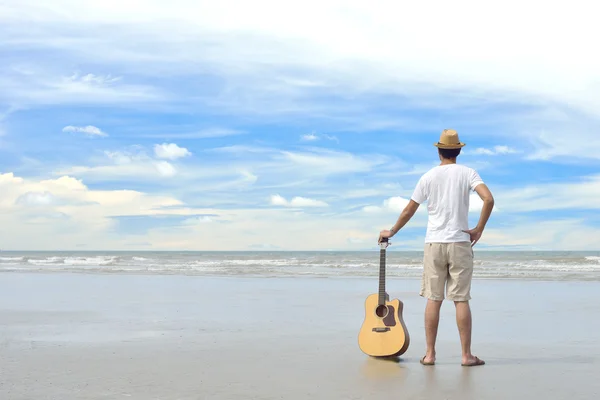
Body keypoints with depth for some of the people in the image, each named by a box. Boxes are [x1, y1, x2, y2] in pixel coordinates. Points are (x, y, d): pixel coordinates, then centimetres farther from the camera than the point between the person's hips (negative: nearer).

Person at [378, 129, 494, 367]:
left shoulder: (428, 177, 4)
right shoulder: (467, 173, 1)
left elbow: (409, 210, 7)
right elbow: (489, 199, -14)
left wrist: (391, 232, 21)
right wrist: (479, 229, -4)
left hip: (434, 243, 1)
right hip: (460, 243, -1)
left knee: (433, 299, 5)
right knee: (461, 300, 0)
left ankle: (430, 354, 6)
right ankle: (467, 355, 2)